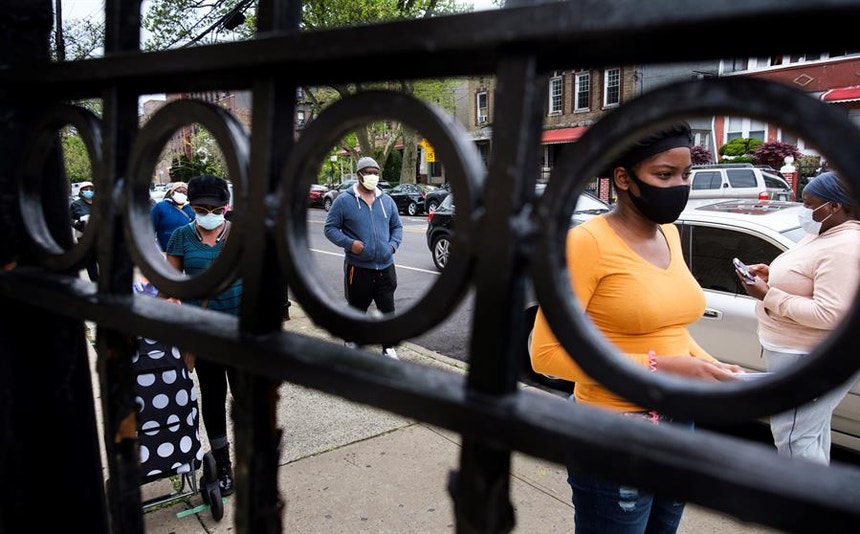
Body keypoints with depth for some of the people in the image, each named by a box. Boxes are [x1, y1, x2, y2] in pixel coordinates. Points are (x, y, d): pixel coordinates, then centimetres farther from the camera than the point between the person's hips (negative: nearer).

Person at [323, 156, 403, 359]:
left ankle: (388, 348, 18)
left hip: (385, 267, 3)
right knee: (357, 308, 11)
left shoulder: (387, 200, 10)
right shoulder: (344, 201, -3)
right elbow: (330, 228, -2)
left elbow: (397, 227, 18)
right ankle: (351, 341, 31)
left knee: (387, 309, 5)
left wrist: (393, 244, -1)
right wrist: (349, 243, -17)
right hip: (358, 267, -3)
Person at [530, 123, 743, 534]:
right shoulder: (588, 242, -19)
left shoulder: (669, 234, 5)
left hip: (679, 427, 8)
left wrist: (708, 366, -1)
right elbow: (546, 353, -22)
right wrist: (659, 367, -25)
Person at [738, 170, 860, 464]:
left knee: (793, 435, -3)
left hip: (810, 359, -11)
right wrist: (772, 275, 2)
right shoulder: (826, 233, 8)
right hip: (805, 353, 11)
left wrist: (768, 295, -25)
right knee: (812, 426, 24)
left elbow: (828, 315, -30)